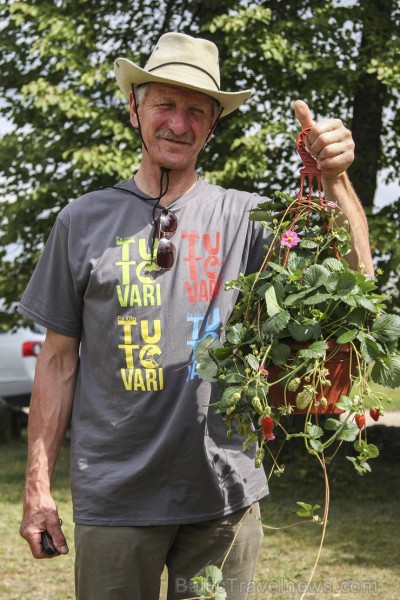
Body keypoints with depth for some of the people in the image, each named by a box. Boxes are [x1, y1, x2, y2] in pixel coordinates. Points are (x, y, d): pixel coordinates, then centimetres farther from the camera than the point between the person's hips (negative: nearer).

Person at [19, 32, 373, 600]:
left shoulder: (243, 217, 2)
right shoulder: (83, 221, 5)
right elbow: (60, 361, 7)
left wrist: (335, 178, -22)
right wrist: (38, 485, 3)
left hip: (223, 491, 0)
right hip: (114, 499, 0)